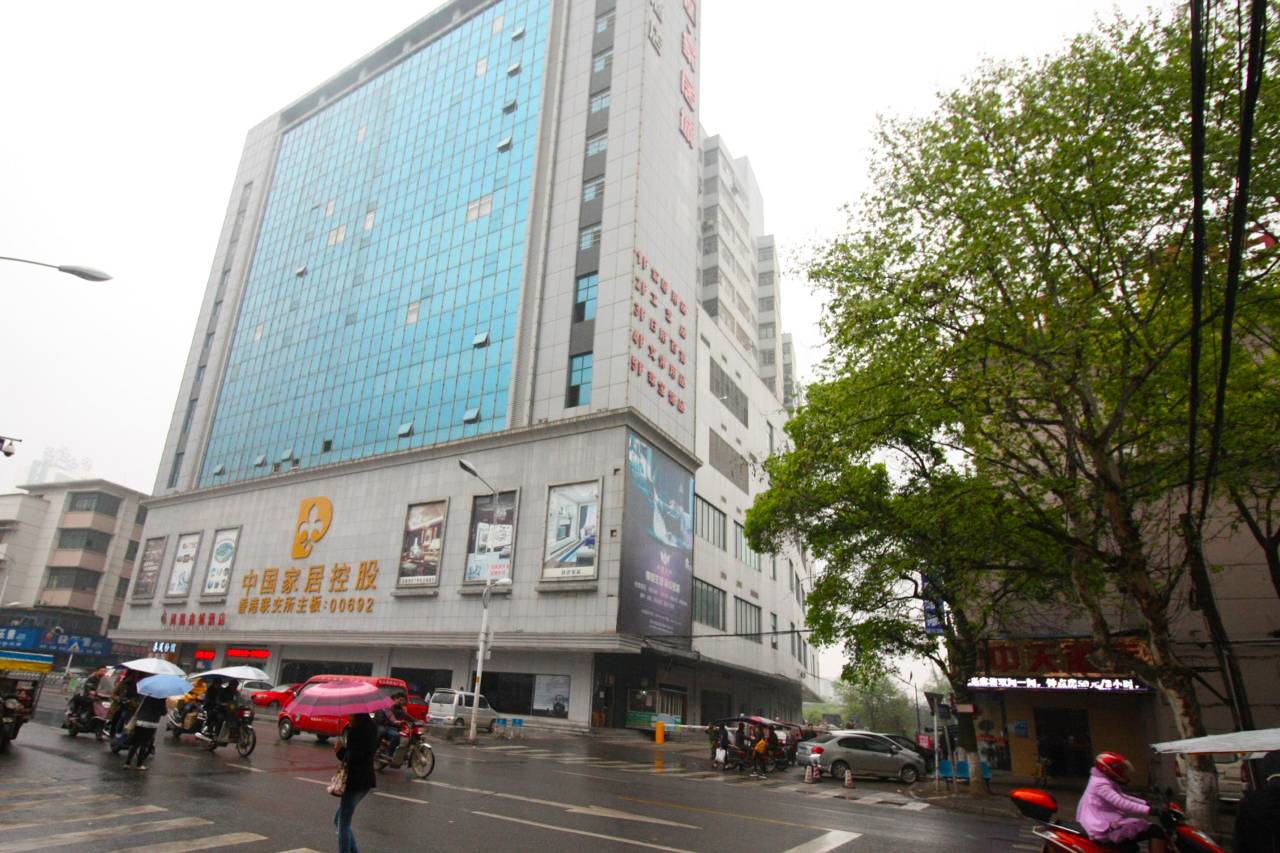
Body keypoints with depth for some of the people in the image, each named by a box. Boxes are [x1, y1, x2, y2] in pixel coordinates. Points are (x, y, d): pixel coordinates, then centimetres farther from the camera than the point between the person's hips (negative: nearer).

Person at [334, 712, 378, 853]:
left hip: (355, 781, -9)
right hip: (367, 779, 9)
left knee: (343, 824, 3)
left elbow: (354, 757, -24)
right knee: (339, 819, 21)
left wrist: (341, 750, -8)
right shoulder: (372, 726, 7)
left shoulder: (356, 729, -20)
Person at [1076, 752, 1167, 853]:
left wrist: (1146, 803, 13)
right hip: (1105, 828, -11)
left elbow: (1122, 797, 23)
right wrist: (1148, 810, -30)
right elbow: (1121, 803, -27)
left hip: (1105, 824, 11)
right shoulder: (1101, 784, -17)